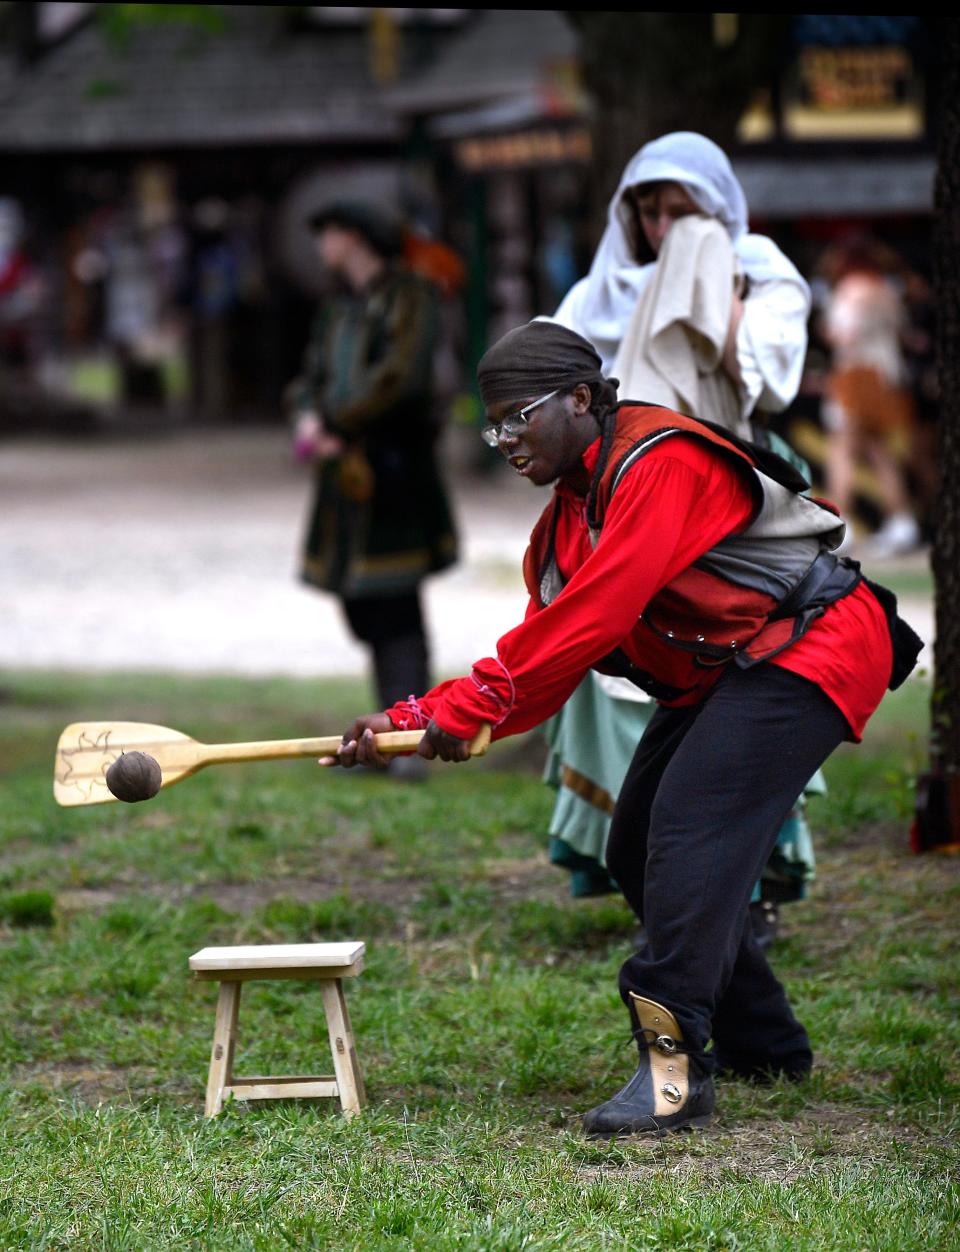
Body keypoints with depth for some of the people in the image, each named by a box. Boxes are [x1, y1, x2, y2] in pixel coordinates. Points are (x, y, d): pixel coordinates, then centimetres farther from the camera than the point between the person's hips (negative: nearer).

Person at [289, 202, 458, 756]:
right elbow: (314, 378, 14)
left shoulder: (408, 296, -6)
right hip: (346, 472, 8)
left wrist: (335, 424, -14)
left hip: (392, 463, -8)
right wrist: (310, 418, -7)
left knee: (395, 607, -12)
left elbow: (401, 376, -17)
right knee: (365, 609, 9)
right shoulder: (339, 308, 19)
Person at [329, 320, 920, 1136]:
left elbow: (594, 617, -27)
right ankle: (763, 1046, 22)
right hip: (718, 676, 11)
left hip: (809, 650, -10)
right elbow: (540, 657, 4)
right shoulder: (565, 521, 10)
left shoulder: (661, 463, -20)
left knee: (690, 829, -23)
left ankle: (675, 1066, -27)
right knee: (639, 852, 10)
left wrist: (466, 708, -24)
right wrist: (414, 721, -8)